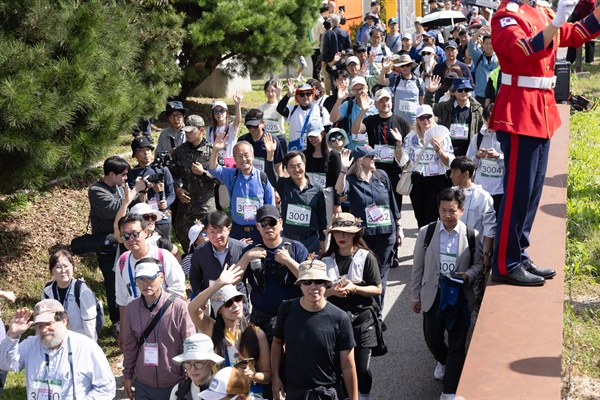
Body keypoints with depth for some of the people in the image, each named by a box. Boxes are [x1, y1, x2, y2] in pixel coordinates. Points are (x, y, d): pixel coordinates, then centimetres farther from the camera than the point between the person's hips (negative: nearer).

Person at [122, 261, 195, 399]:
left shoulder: (179, 307, -14)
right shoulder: (131, 308, -3)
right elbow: (130, 346, 7)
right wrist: (127, 375, 8)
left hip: (174, 386, -3)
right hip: (143, 385, 3)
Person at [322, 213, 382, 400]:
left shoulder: (366, 257, -4)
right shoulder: (326, 260, 4)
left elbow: (377, 289, -3)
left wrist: (354, 288, -17)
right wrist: (332, 291, -14)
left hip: (361, 320, -2)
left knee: (361, 367, 1)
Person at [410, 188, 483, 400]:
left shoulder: (472, 236, -8)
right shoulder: (426, 232, -4)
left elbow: (479, 263, 3)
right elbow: (418, 267, 2)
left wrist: (468, 275, -19)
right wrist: (415, 296, 5)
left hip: (460, 296, -2)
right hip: (433, 294, 2)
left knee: (457, 344, 5)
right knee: (432, 338, 17)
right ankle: (443, 361, 52)